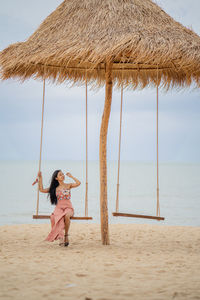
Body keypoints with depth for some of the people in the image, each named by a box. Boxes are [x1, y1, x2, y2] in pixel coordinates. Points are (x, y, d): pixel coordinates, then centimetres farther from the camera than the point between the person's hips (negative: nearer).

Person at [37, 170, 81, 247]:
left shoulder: (68, 185, 10)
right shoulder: (55, 188, 13)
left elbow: (78, 183, -7)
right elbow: (42, 190, 12)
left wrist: (71, 176, 4)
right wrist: (40, 178, 10)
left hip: (68, 207, -1)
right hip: (59, 208, 1)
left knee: (67, 216, -37)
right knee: (59, 217, -36)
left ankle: (66, 235, -21)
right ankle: (60, 237, -40)